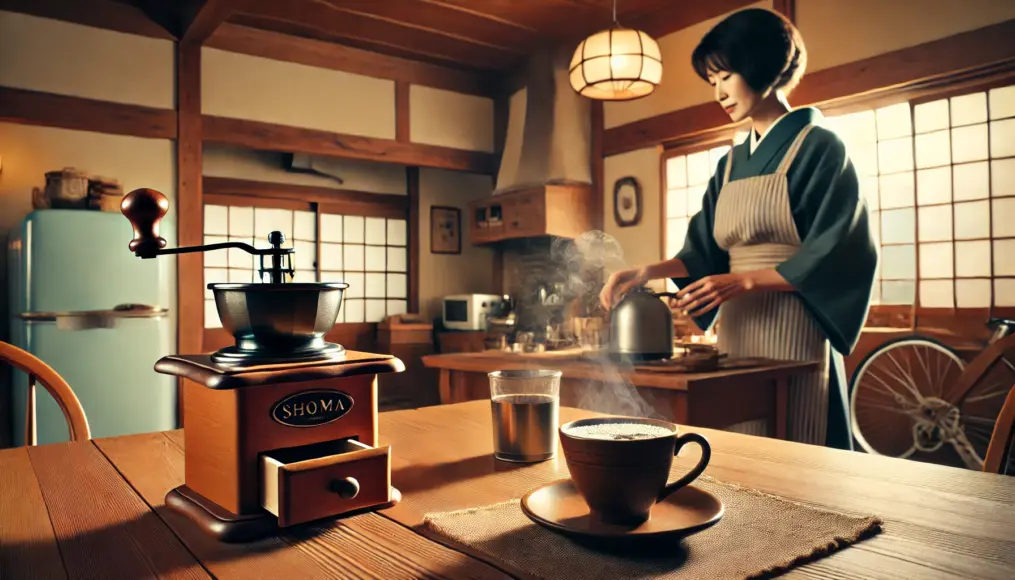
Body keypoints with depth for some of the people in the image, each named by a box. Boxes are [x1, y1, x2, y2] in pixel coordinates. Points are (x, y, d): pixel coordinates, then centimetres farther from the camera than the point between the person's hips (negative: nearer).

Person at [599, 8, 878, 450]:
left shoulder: (818, 148, -2)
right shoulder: (730, 165, 16)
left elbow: (832, 254, -10)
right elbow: (705, 252, 12)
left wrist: (743, 281, -17)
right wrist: (644, 273, -3)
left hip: (793, 333, -6)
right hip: (737, 332, 6)